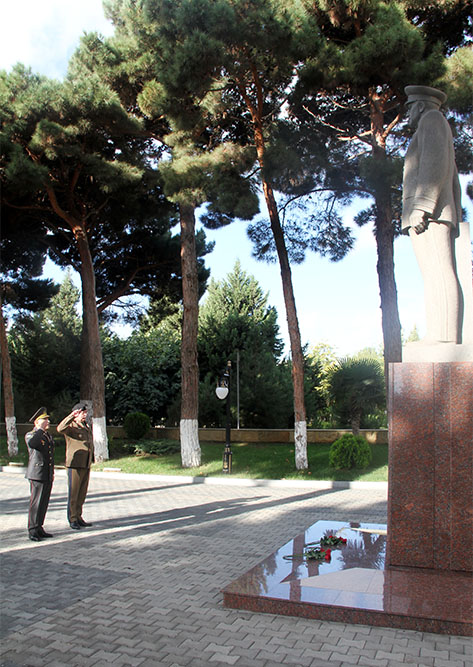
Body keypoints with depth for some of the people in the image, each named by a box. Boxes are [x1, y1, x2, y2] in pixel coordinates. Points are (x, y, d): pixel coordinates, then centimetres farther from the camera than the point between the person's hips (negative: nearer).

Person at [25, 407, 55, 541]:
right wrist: (40, 430, -22)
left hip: (48, 476, 7)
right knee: (36, 503, -6)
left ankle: (39, 528, 19)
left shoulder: (49, 436, 17)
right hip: (37, 475, -7)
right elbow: (31, 443, -33)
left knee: (44, 503, 10)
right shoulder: (30, 435, -6)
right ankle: (32, 531, 2)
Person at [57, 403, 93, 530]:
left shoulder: (87, 427, 17)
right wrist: (72, 416, -35)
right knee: (73, 493, -2)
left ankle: (78, 517, 20)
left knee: (82, 492, 11)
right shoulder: (71, 427, -7)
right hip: (74, 465, -7)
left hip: (86, 465, 7)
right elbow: (60, 428, -31)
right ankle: (72, 519, 5)